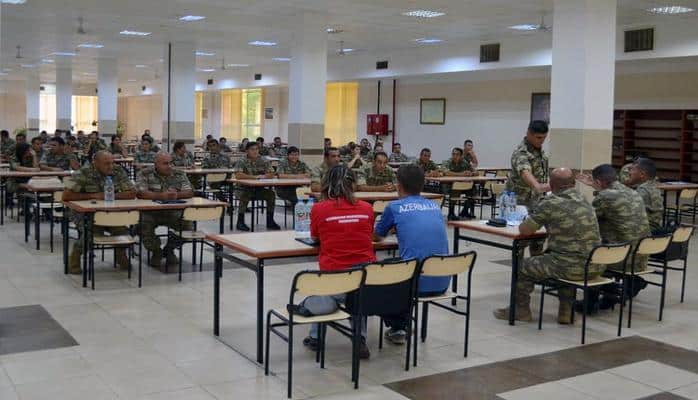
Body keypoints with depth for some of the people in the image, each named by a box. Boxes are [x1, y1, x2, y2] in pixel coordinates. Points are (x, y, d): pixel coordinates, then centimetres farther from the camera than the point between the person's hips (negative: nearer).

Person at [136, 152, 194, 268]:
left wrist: (177, 195, -29)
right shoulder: (144, 174, -5)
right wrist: (161, 196, -34)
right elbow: (141, 193, -20)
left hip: (173, 213, 2)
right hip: (150, 213, -2)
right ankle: (156, 251, 3)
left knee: (187, 224, -20)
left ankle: (169, 249, 10)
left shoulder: (180, 174, 3)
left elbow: (190, 192, -6)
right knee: (144, 225, -30)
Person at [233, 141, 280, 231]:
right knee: (244, 195, -34)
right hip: (244, 189, -4)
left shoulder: (263, 161, 3)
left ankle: (270, 221, -7)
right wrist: (254, 177, -26)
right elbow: (238, 175, -24)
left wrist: (264, 176, -22)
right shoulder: (242, 161, -10)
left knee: (271, 194, -17)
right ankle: (240, 222, -20)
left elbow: (271, 174, 0)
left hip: (259, 189, 4)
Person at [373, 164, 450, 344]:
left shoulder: (395, 207, -1)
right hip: (441, 283, 5)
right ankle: (403, 325, 43)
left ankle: (395, 328, 26)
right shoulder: (435, 206, 12)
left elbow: (377, 237, 17)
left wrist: (394, 228, 38)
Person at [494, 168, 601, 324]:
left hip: (573, 267, -7)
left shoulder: (549, 203, -11)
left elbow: (524, 230, -5)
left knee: (523, 266, 14)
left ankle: (521, 310, 29)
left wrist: (529, 223, 17)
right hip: (596, 267, 7)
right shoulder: (584, 201, 11)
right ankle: (566, 310, 34)